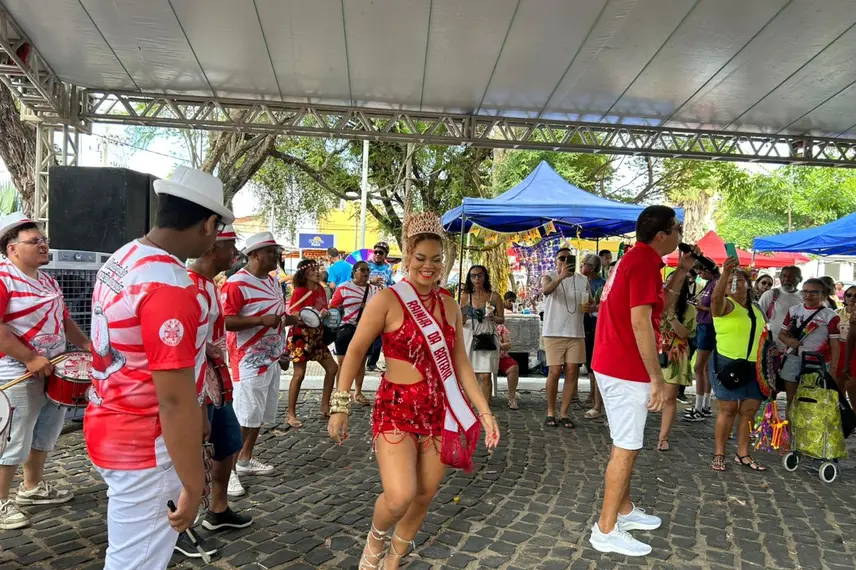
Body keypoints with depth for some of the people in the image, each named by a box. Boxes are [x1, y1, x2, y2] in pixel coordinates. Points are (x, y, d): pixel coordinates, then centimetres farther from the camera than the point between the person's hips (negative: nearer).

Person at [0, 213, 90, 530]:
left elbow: (64, 319, 22)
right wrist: (30, 359, -26)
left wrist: (85, 344, 9)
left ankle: (32, 488, 37)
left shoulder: (48, 281, 13)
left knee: (45, 433, 20)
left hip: (54, 371, 9)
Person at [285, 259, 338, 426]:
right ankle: (291, 413, 4)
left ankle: (324, 406, 19)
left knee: (332, 368, 8)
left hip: (317, 336, 8)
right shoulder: (299, 292, -13)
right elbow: (293, 316, -20)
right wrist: (317, 315, -28)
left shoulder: (320, 289, 8)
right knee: (299, 374, -7)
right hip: (301, 336, -8)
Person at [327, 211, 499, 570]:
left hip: (438, 413, 5)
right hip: (396, 410, -5)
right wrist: (340, 407, -8)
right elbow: (355, 353, -6)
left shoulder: (449, 306, 6)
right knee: (399, 496, -18)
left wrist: (484, 411, 6)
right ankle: (376, 537, 18)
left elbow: (461, 364, 10)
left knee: (425, 496, 11)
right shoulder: (387, 300, -9)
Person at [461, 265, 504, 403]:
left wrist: (494, 318, -14)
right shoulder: (465, 298, 7)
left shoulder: (494, 296, 3)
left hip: (487, 338, -2)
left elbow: (502, 319, 7)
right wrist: (462, 320, -12)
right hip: (469, 338, 2)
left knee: (485, 376, -8)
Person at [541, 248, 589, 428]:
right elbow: (546, 290, -24)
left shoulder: (583, 280, 11)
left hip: (576, 333, 4)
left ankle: (564, 413, 10)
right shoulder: (549, 276, -1)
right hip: (554, 333, -4)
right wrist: (561, 277, -41)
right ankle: (550, 412, 10)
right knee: (554, 372, -3)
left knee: (572, 372, 2)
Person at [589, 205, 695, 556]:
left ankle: (624, 510, 32)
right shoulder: (645, 262, -17)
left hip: (614, 365, 10)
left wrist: (682, 270, 15)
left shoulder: (634, 259, 15)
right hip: (626, 369, -10)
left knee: (626, 444, 19)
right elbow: (640, 323, -23)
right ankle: (606, 530, 4)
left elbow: (661, 306, 22)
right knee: (626, 448, -3)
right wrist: (657, 379, -21)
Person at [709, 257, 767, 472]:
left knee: (749, 410, 7)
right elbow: (716, 298, -30)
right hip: (727, 364, -6)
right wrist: (725, 273, -44)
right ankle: (719, 454, 6)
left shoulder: (756, 309, 15)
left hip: (753, 366, 6)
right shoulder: (725, 305, -5)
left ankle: (743, 454, 18)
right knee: (728, 409, -4)